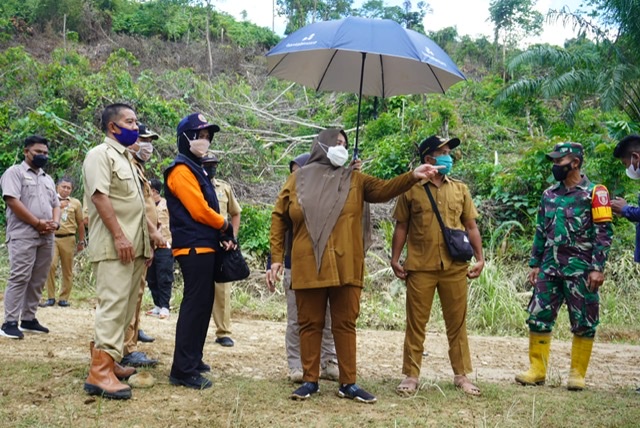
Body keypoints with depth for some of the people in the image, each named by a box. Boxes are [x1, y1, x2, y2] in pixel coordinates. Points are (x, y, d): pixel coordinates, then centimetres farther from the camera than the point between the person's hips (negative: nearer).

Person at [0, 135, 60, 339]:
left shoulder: (47, 179, 21)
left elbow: (55, 204, 22)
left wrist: (55, 223, 0)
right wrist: (38, 223, -14)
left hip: (46, 237, 7)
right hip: (23, 236, -7)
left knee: (38, 280, 8)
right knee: (19, 278, -11)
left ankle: (28, 319, 16)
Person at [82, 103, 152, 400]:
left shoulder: (126, 157, 21)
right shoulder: (100, 154, -7)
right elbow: (99, 197, -18)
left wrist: (146, 242, 20)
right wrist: (119, 236, -22)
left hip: (134, 246, 10)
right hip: (114, 246, -10)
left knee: (125, 308, 11)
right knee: (113, 306, -14)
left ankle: (109, 359, 18)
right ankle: (99, 374, -15)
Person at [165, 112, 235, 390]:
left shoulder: (195, 169, 19)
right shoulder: (181, 170, -11)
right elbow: (199, 211, -18)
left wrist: (222, 235, 2)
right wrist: (225, 227, -3)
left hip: (205, 247, 10)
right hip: (194, 247, -10)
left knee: (202, 304, 15)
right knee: (195, 305, -10)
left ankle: (193, 358, 25)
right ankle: (183, 370, -7)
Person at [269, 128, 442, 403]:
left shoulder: (354, 180, 10)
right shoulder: (298, 180, 8)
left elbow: (384, 189, -3)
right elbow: (279, 219, 11)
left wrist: (412, 176, -19)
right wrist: (277, 257, 6)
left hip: (345, 267, 1)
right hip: (308, 267, -1)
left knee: (345, 325, 4)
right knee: (310, 324, 5)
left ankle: (348, 383, 11)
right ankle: (310, 381, 15)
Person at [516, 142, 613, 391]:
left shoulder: (593, 193, -4)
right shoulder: (549, 194, 13)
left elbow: (604, 234, -8)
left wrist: (598, 268, -14)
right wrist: (535, 264, 12)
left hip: (580, 268, -5)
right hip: (550, 266, 5)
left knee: (583, 323, 3)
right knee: (538, 318, 3)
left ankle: (577, 374, 14)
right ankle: (537, 370, 13)